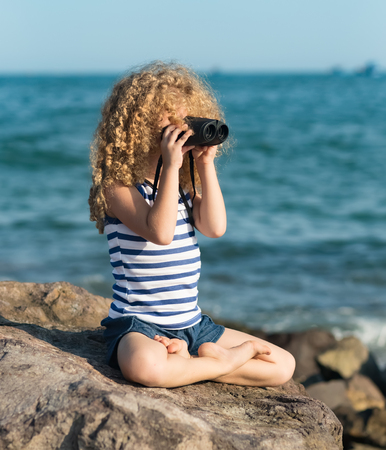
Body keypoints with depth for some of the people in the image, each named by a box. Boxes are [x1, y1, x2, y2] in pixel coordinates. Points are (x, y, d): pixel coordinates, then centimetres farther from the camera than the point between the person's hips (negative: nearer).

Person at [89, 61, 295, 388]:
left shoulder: (184, 186, 12)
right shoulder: (117, 187, -9)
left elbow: (215, 227, -6)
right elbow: (160, 233, -25)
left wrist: (206, 164, -7)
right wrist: (170, 167, -25)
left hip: (193, 324, 6)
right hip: (138, 323, -6)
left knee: (284, 366, 2)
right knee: (146, 367, -44)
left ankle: (194, 357, -4)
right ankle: (225, 361, -17)